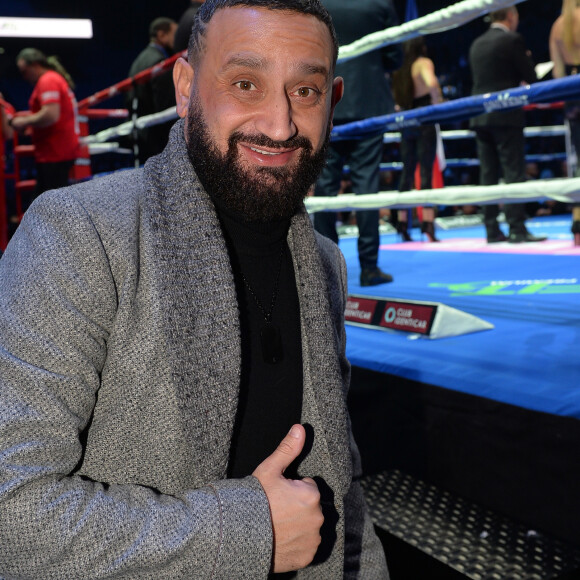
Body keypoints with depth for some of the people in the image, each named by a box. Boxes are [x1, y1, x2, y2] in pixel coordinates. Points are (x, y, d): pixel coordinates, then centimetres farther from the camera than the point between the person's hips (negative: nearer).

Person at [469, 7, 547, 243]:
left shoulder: (477, 44, 13)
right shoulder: (512, 40, -6)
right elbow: (530, 78, -5)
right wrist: (526, 60, 15)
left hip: (480, 117, 6)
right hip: (506, 117, -6)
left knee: (488, 174, 6)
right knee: (514, 172, -5)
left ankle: (492, 230, 7)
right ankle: (517, 228, -7)